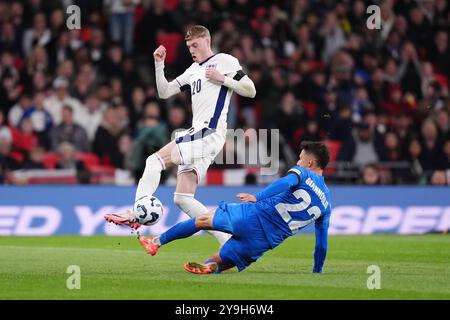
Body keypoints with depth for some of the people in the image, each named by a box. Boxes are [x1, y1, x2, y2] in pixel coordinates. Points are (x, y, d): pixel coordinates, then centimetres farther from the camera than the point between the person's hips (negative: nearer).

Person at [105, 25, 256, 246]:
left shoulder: (225, 61, 3)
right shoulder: (194, 70, 26)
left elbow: (250, 91, -1)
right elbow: (164, 93, 22)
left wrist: (222, 79, -9)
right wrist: (159, 65, 11)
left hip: (209, 134, -9)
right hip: (197, 135, 9)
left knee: (155, 160, -18)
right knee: (182, 199, 1)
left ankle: (136, 215, -25)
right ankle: (228, 242, -1)